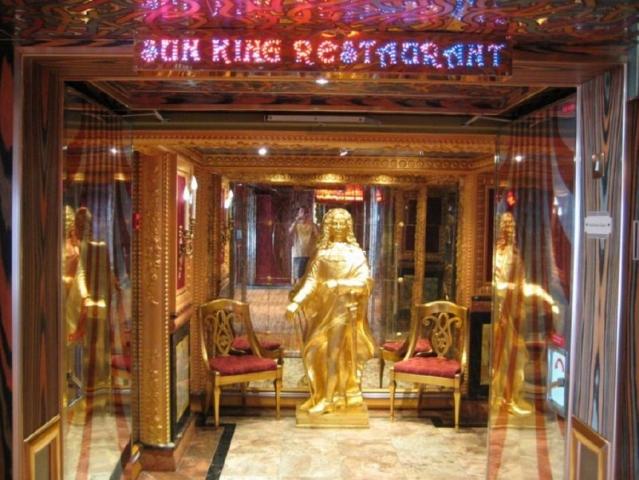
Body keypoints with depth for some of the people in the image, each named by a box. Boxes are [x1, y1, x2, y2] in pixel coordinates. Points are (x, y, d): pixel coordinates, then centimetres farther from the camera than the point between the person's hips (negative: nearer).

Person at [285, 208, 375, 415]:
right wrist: (296, 302, -11)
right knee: (315, 351, 4)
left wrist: (340, 283, -22)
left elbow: (366, 281, -10)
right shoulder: (322, 253, 10)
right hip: (323, 308, 4)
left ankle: (328, 399, 1)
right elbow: (312, 281, 2)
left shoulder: (355, 253, 0)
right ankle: (319, 395, 18)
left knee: (334, 353, -6)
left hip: (343, 308, -4)